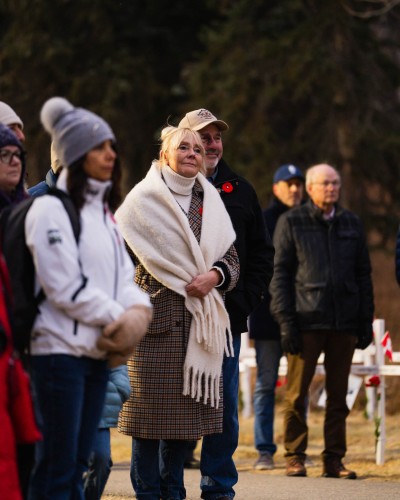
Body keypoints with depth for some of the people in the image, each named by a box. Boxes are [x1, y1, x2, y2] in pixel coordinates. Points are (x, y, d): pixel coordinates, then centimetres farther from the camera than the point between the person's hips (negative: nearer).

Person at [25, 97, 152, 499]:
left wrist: (139, 310, -8)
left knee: (78, 464, 10)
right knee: (56, 466, -7)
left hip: (98, 352, 8)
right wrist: (119, 317, -11)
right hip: (60, 349, -8)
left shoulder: (102, 210, 17)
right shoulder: (50, 209, -10)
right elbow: (65, 288, -16)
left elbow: (124, 275, 13)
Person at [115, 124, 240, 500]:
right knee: (150, 409, -5)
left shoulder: (210, 201, 15)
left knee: (184, 409, 6)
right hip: (155, 314, -4)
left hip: (198, 320, 5)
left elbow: (231, 258, 14)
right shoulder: (143, 199, 0)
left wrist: (214, 276, -7)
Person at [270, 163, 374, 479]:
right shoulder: (291, 222, 4)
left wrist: (366, 320, 8)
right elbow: (279, 273, 0)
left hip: (344, 323, 3)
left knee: (338, 396, 5)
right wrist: (286, 320, -8)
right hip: (306, 321, -3)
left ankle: (334, 460, 10)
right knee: (297, 393, -3)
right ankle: (295, 457, 5)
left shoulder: (352, 224, 14)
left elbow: (363, 274, 15)